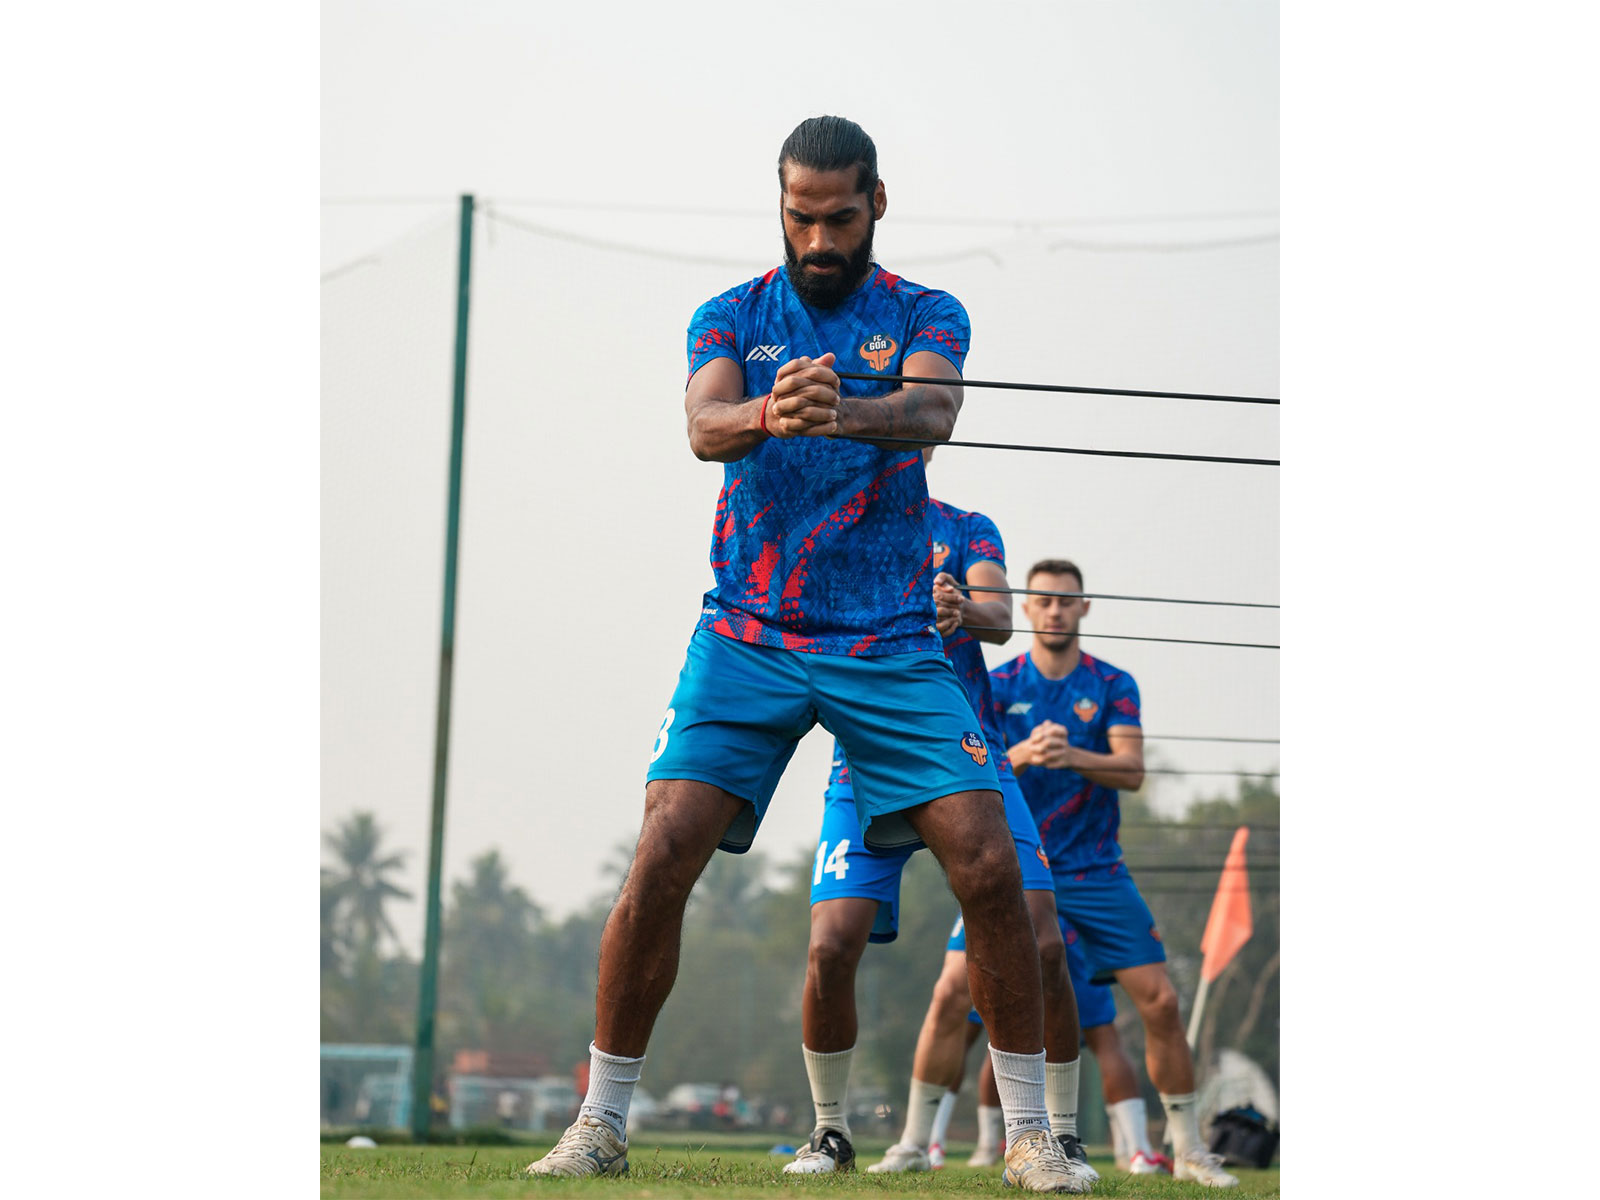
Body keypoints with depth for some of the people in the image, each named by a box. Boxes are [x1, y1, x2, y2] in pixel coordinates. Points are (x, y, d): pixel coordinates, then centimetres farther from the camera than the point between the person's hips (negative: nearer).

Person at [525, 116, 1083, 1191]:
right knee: (662, 861, -12)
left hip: (891, 645, 0)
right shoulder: (732, 318, 6)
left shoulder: (926, 316, 4)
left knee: (989, 866, -10)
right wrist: (772, 414, -39)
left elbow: (933, 410, -19)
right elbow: (705, 426, -15)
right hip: (747, 637, 0)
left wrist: (847, 413, -42)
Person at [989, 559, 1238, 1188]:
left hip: (1096, 870, 1)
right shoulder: (998, 686, 3)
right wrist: (1022, 754, -27)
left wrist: (1073, 757, -28)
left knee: (1159, 1000, -6)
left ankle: (1188, 1149, 6)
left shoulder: (1112, 685, 4)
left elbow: (1132, 770, -9)